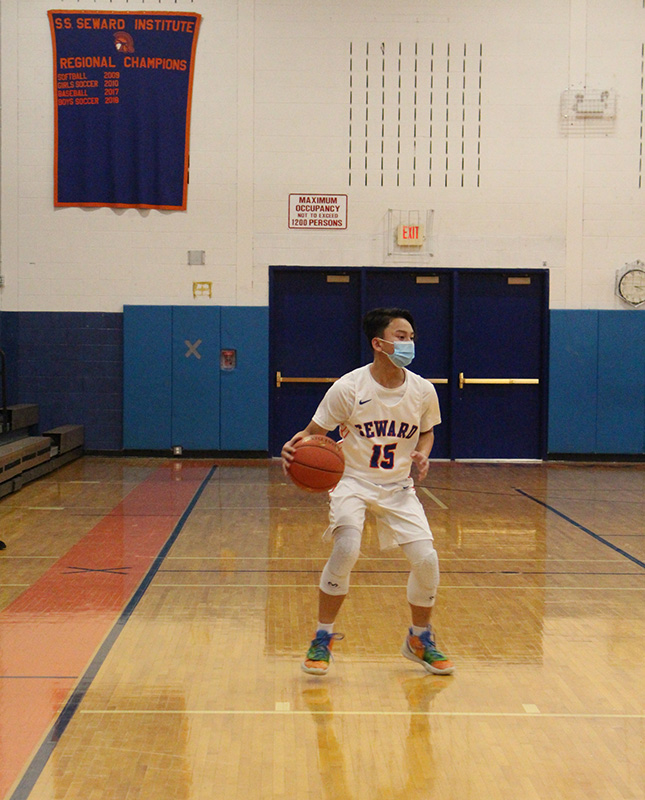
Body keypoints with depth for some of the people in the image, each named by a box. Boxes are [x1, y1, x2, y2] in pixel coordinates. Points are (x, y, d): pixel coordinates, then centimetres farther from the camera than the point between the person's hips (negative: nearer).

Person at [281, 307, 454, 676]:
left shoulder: (423, 390, -5)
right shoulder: (348, 387, -15)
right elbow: (315, 431, -7)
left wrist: (422, 455, -7)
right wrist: (294, 445, -29)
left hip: (398, 486, 4)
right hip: (353, 481, -3)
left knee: (426, 559, -9)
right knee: (346, 550, -27)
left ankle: (420, 640, 19)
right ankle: (323, 639, -5)